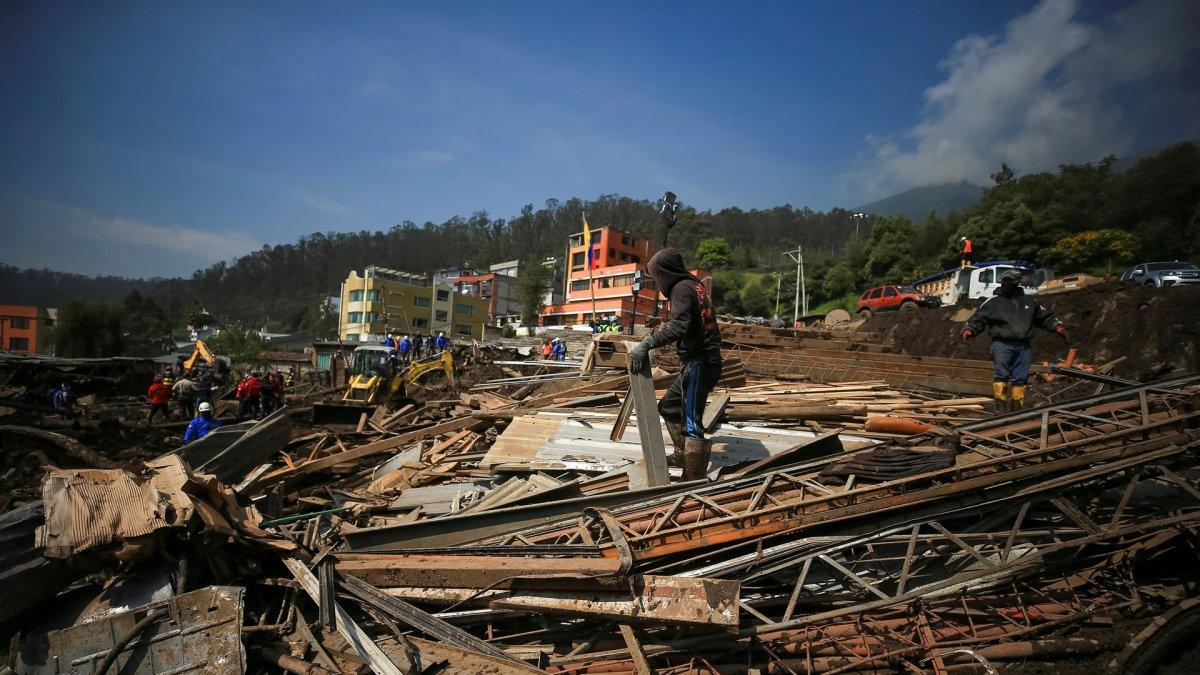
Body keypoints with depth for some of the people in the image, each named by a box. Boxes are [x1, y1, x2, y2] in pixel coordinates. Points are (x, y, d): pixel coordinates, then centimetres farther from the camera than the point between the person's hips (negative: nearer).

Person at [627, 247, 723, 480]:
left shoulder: (682, 288, -12)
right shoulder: (695, 285, 17)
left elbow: (678, 327, -28)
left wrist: (647, 344, -32)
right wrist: (657, 332, 22)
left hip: (698, 363, -10)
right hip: (702, 362, 10)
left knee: (691, 421, -10)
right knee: (669, 406, 22)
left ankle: (696, 480, -8)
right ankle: (682, 454, 33)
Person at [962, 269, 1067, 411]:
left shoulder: (1029, 301, 19)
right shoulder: (993, 301, 7)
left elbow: (1046, 316, 26)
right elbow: (978, 319, 2)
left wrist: (1058, 326, 11)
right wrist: (969, 330, -15)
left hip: (1023, 346, 4)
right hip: (1002, 344, -3)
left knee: (1020, 378, 3)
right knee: (1002, 375, -14)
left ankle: (1017, 408, 9)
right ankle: (1001, 407, -12)